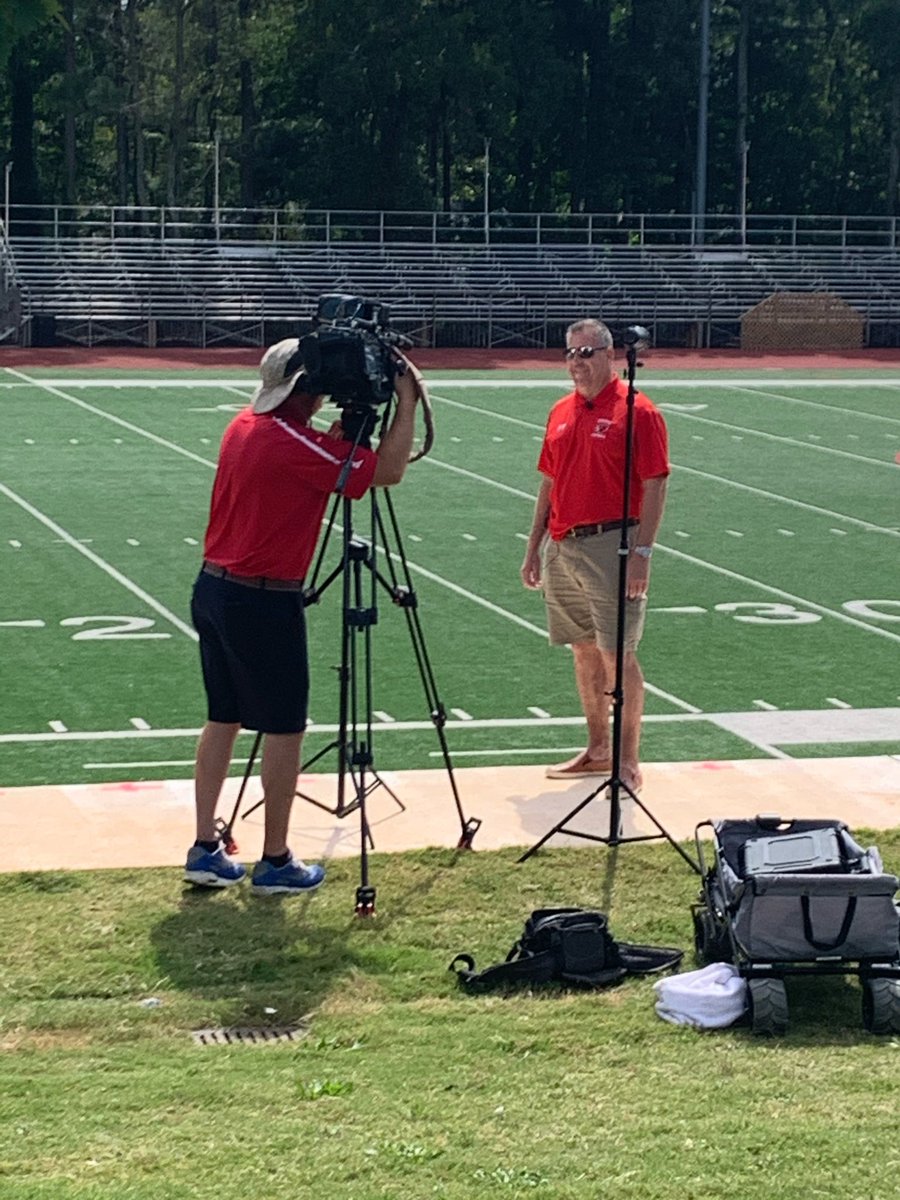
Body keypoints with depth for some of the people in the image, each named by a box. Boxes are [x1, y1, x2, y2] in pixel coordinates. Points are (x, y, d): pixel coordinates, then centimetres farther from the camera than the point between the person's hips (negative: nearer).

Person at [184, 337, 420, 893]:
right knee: (285, 727, 1)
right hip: (263, 601, -9)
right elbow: (388, 470, -18)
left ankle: (206, 848, 16)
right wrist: (408, 399, -9)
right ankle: (275, 861, 6)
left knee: (223, 719, 14)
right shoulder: (296, 444, -19)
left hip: (213, 590, 9)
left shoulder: (246, 426, 7)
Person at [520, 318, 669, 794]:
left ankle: (628, 760, -1)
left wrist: (642, 552, -17)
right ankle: (597, 750, 21)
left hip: (610, 545, -7)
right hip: (562, 548, 7)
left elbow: (655, 486, -10)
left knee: (617, 654, -6)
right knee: (584, 652, 12)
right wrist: (534, 547, 16)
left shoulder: (635, 410, -7)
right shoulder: (561, 412, 13)